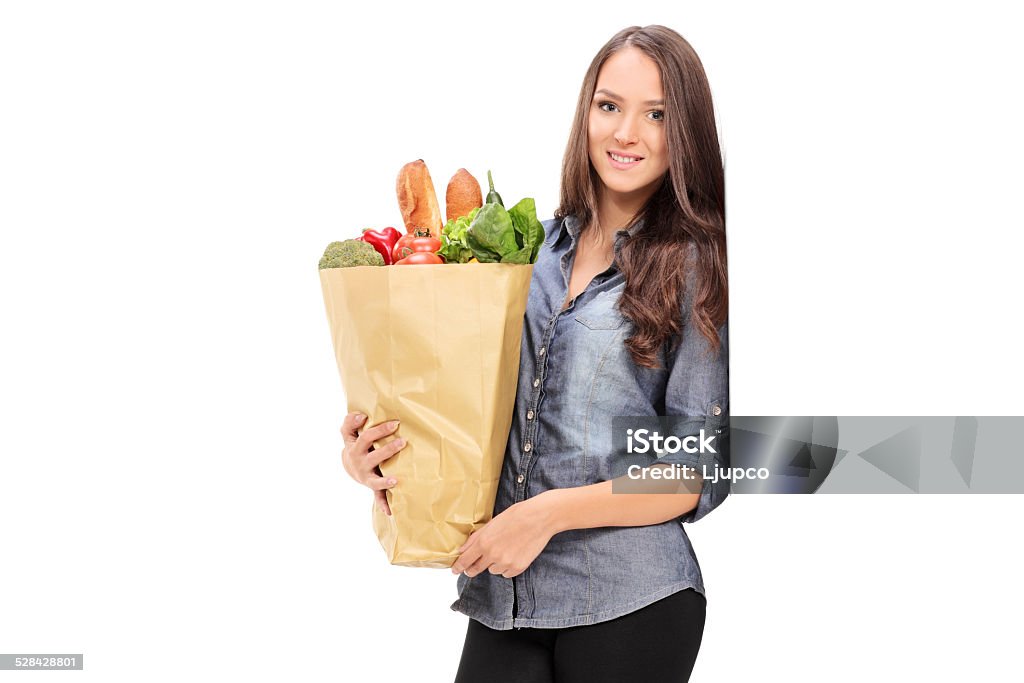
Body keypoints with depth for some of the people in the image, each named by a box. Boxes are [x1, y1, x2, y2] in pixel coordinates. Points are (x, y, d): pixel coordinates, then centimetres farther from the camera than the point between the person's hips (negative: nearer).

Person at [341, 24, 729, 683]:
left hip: (626, 603, -3)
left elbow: (701, 475, -7)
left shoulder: (696, 270, -5)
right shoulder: (533, 247, 6)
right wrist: (377, 448, -5)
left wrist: (552, 512, -16)